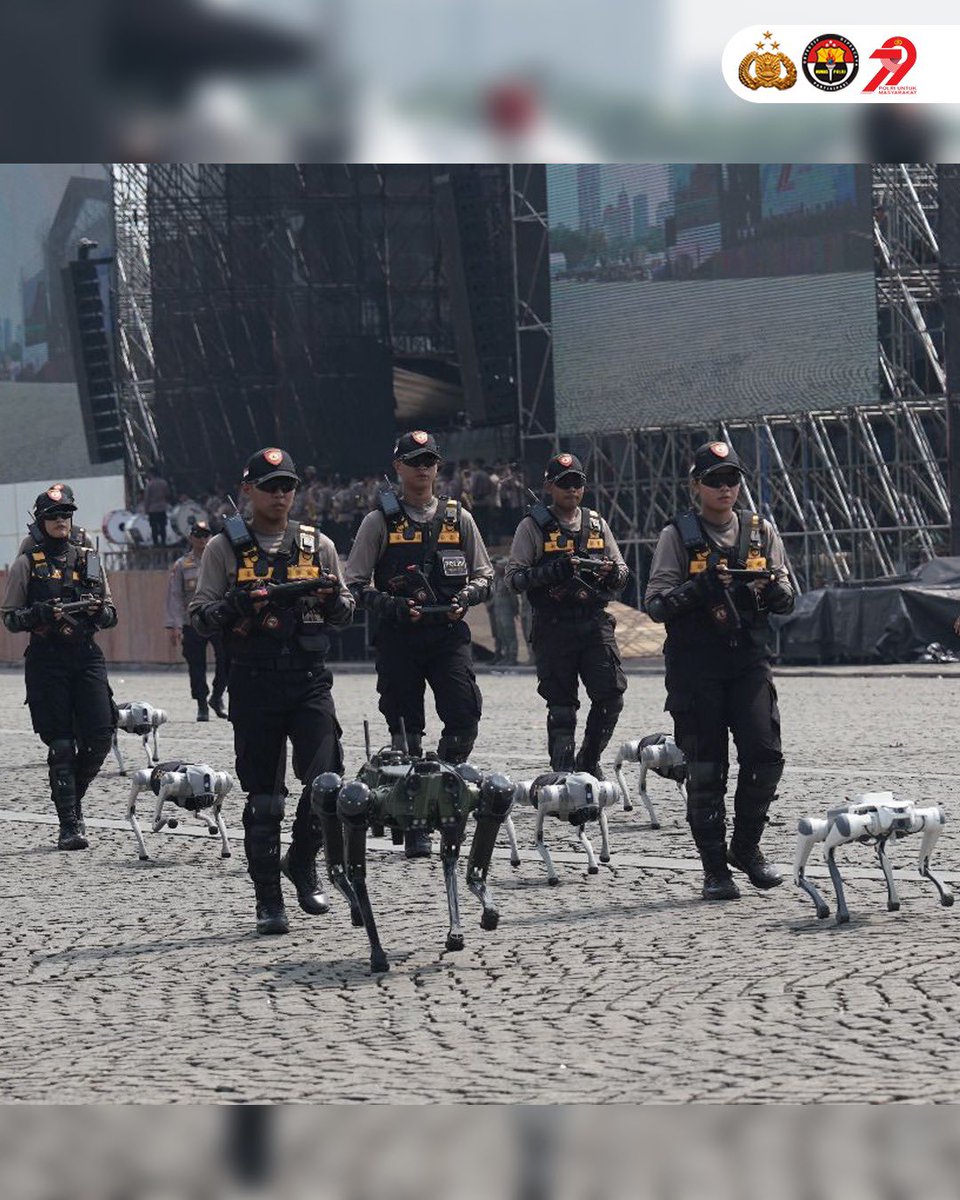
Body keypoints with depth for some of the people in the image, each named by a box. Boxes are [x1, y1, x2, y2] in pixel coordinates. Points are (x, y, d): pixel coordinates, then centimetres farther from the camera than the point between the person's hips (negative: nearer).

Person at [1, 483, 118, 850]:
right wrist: (38, 614, -16)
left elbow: (111, 614, 16)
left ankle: (72, 797, 23)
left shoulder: (88, 558, 12)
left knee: (99, 738, -3)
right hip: (47, 658, -3)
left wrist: (99, 610, -7)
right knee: (61, 744, -4)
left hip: (87, 656, 3)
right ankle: (68, 824, 1)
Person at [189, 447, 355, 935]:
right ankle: (267, 899, 9)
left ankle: (302, 862, 13)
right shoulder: (225, 547, 6)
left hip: (310, 680, 2)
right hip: (253, 681, -2)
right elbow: (200, 617, 3)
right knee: (262, 794, 2)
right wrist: (238, 605, -17)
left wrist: (333, 597, -5)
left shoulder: (317, 545, 13)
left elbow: (345, 616, 18)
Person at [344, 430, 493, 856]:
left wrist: (464, 597, -5)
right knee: (405, 730, 2)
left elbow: (483, 575, 16)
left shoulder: (458, 518, 11)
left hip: (449, 634, 1)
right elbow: (356, 584, 2)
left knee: (465, 713, -16)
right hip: (398, 637, -1)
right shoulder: (380, 521, 4)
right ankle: (414, 824, 8)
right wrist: (394, 607, -13)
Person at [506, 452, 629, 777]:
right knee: (561, 705, -1)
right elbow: (514, 577, -4)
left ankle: (588, 762, 15)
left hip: (595, 625, 3)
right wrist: (553, 572, -20)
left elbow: (622, 573, 20)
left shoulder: (597, 524, 15)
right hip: (554, 628, -3)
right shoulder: (533, 526, 2)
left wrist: (613, 573, -5)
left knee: (611, 695, -5)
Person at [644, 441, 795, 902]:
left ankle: (746, 847, 13)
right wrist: (697, 590, -19)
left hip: (749, 660, 3)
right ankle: (714, 867, 8)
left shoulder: (761, 531, 12)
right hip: (695, 666, -2)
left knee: (765, 755, -9)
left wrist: (774, 591, -9)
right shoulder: (678, 536, 2)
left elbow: (786, 600, 14)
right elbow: (655, 604, -3)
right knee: (705, 769, -1)